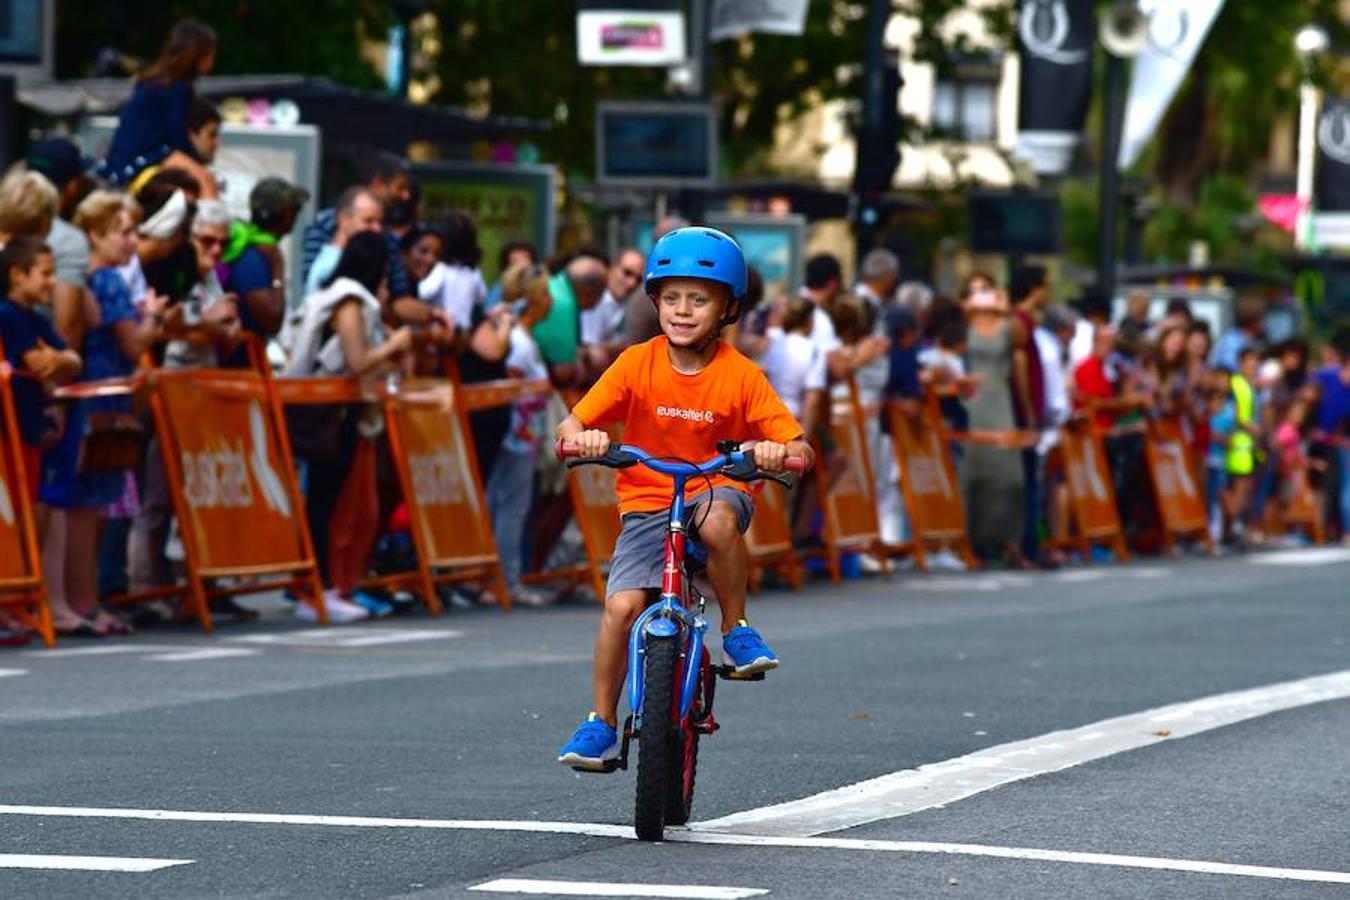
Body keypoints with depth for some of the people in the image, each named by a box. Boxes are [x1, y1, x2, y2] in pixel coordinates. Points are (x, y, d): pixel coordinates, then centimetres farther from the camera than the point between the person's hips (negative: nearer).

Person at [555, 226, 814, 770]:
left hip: (716, 488, -1)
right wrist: (582, 437, -32)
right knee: (621, 605, -20)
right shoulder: (637, 364, -5)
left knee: (718, 518, -38)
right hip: (646, 504, 1)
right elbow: (571, 425, -8)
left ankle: (737, 631, -16)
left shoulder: (740, 376, -7)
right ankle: (601, 724, -1)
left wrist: (778, 451, -33)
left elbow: (799, 448, -9)